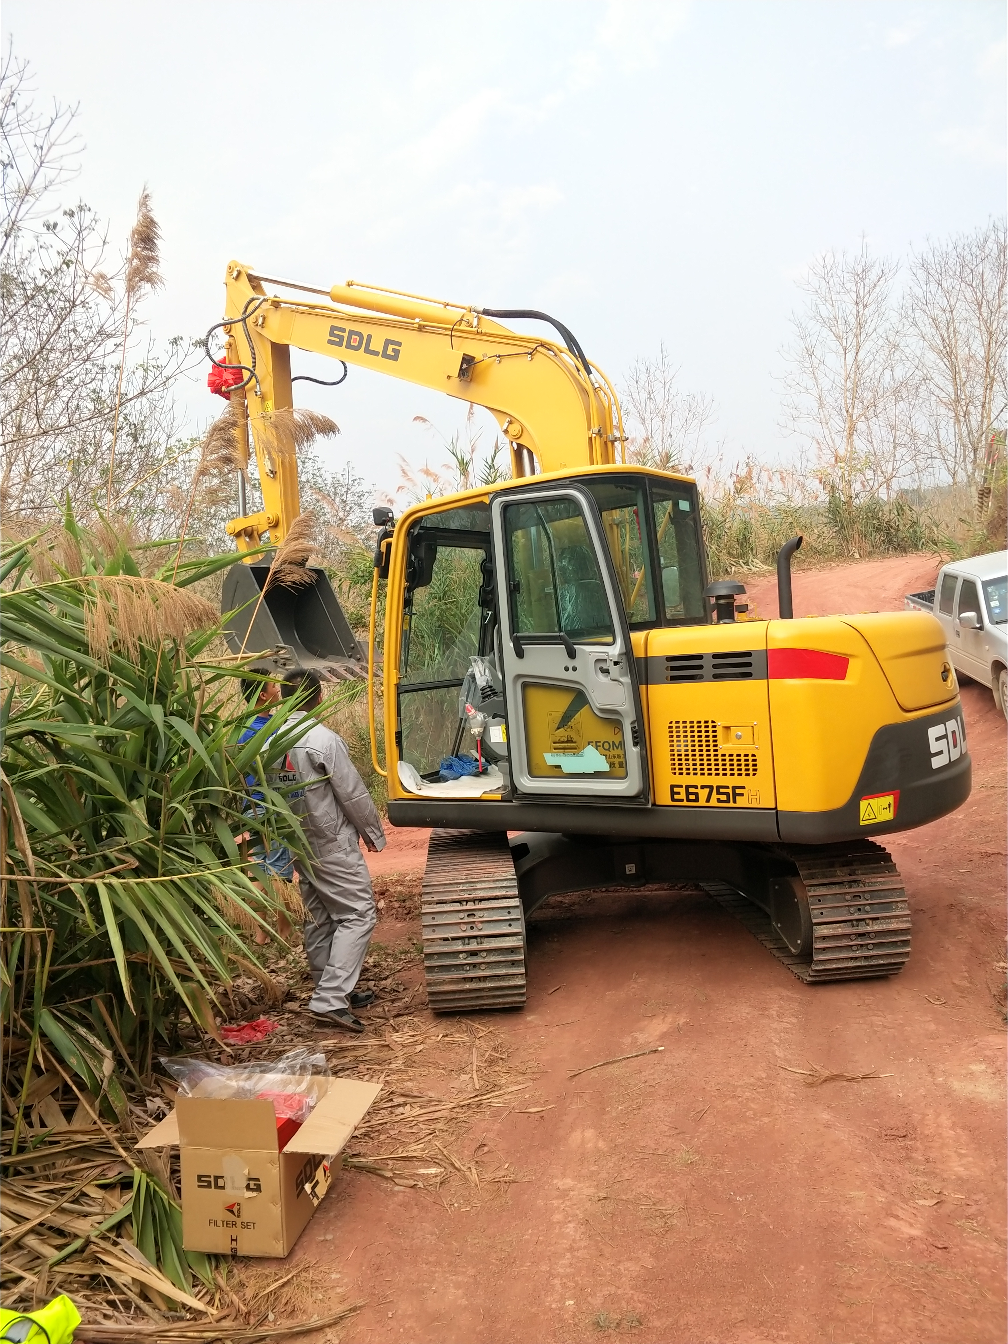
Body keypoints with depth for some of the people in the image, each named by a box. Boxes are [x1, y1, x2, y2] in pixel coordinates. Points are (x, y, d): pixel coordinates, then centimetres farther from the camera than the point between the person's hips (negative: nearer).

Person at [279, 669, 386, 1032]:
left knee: (319, 920, 15)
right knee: (358, 915, -3)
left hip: (298, 844, 8)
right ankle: (330, 999, -12)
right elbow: (353, 794, -15)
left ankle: (336, 992, 26)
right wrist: (374, 833, -1)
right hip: (333, 843, -8)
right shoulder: (324, 740, -20)